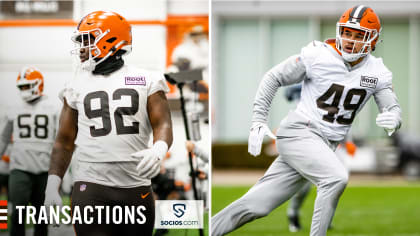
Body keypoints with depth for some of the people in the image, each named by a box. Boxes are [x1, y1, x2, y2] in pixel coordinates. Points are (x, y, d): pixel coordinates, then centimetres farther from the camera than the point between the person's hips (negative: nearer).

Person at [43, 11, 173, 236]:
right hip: (91, 186, 0)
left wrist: (158, 150, -25)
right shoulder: (77, 86, 11)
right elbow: (64, 141, 14)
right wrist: (52, 186, 7)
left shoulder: (146, 81, 6)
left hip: (136, 187, 0)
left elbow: (162, 124, -2)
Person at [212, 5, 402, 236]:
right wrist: (258, 121, -7)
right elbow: (273, 78, -1)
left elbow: (393, 109, 2)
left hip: (325, 146, 5)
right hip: (298, 133, -5)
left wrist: (392, 119, -23)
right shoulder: (318, 56, -10)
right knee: (336, 177, -30)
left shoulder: (377, 72, 3)